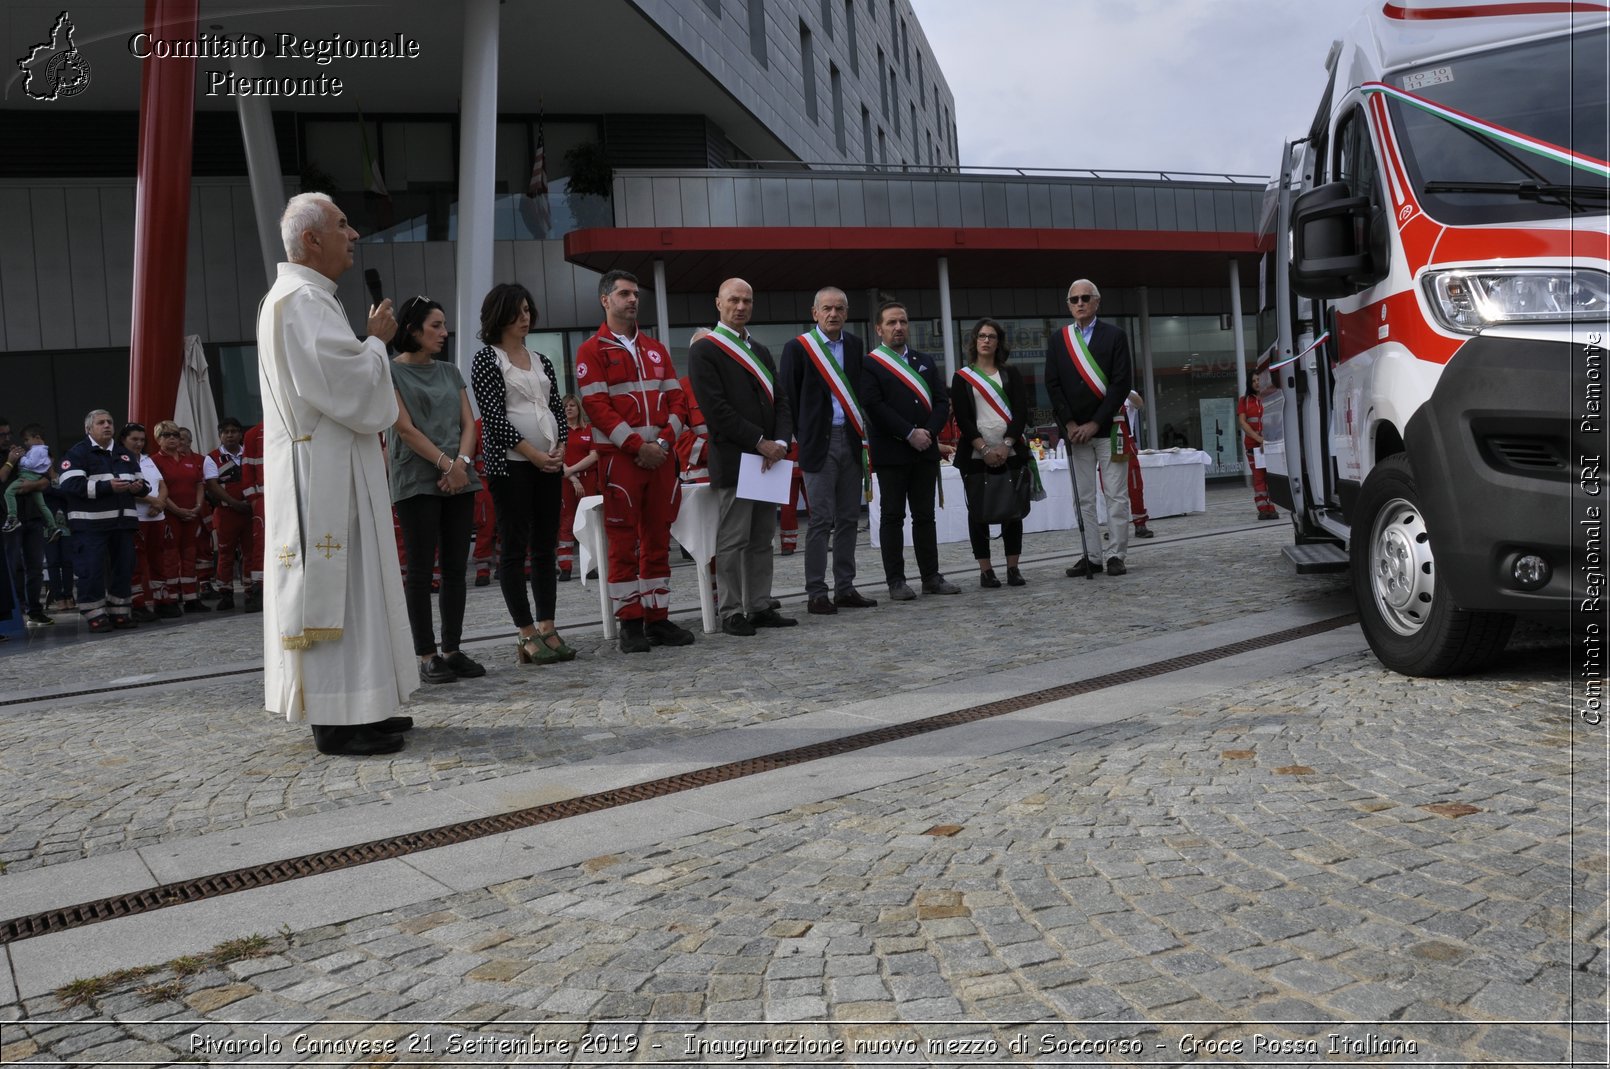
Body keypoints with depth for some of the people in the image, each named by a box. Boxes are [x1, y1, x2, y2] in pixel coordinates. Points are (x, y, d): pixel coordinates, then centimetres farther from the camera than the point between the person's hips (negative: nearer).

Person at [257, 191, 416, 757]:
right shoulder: (301, 301, -15)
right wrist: (377, 339, -5)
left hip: (333, 469, 11)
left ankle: (357, 707, 19)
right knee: (333, 588, -7)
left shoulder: (306, 298, 19)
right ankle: (337, 721, -2)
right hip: (322, 473, -11)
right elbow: (354, 389, -21)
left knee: (349, 583, 12)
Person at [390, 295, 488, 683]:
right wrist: (445, 463, -13)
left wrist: (462, 461, -7)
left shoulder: (450, 371, 16)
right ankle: (427, 656, 1)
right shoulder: (391, 371, 0)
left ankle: (452, 650, 11)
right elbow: (405, 427, -9)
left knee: (456, 567, 5)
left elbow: (468, 423, 10)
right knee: (420, 570, -3)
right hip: (416, 481, -5)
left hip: (458, 480, 5)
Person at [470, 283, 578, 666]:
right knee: (515, 546, -3)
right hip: (510, 464, -6)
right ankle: (528, 635, 1)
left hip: (549, 463, 6)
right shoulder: (486, 359, -1)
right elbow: (493, 416, -10)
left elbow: (557, 408, 15)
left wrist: (560, 447, -3)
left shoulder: (541, 361, 16)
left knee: (546, 546, 6)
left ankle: (547, 627, 12)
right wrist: (533, 453, -14)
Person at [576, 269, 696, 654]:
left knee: (658, 539, 7)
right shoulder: (591, 351, 1)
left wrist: (665, 439, -6)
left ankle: (658, 618, 13)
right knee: (623, 542, -3)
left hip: (660, 456, 5)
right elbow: (596, 406, -9)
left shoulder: (655, 349, 17)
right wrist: (637, 445, -16)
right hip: (619, 458, -5)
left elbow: (677, 399, 12)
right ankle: (630, 623, 3)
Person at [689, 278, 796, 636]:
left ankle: (760, 607, 15)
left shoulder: (761, 351, 20)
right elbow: (715, 408, -13)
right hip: (733, 459, -7)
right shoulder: (704, 350, -3)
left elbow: (781, 401, 14)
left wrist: (781, 442, -4)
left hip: (768, 459, 7)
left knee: (762, 539, 9)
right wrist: (760, 442, -15)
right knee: (733, 540, -3)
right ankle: (732, 613, 4)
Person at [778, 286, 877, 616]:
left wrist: (863, 434, 6)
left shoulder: (855, 345, 11)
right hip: (819, 442, -5)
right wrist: (802, 439, -4)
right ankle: (816, 593, 1)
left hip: (851, 441, 5)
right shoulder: (798, 347, -3)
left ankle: (845, 589, 16)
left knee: (848, 518, 8)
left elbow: (862, 393, 15)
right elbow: (789, 398, -2)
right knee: (821, 520, -5)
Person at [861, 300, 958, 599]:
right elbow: (874, 405, -12)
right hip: (890, 452, -5)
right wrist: (910, 434, -16)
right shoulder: (869, 364, -1)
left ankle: (931, 576, 14)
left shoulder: (925, 362, 16)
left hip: (925, 451, 5)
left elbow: (942, 401, 9)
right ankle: (896, 581, 5)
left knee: (925, 515, 9)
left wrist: (929, 432, -8)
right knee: (892, 516, 1)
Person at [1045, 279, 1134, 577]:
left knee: (1116, 496, -1)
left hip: (1107, 428, -2)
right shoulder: (1057, 340, 9)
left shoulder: (1114, 336, 2)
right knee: (1084, 498, 4)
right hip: (1075, 430, 2)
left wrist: (1095, 423, -11)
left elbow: (1121, 384, -5)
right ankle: (1091, 556, 9)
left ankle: (1116, 555, 5)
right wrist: (1069, 424, -6)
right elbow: (1052, 385, 5)